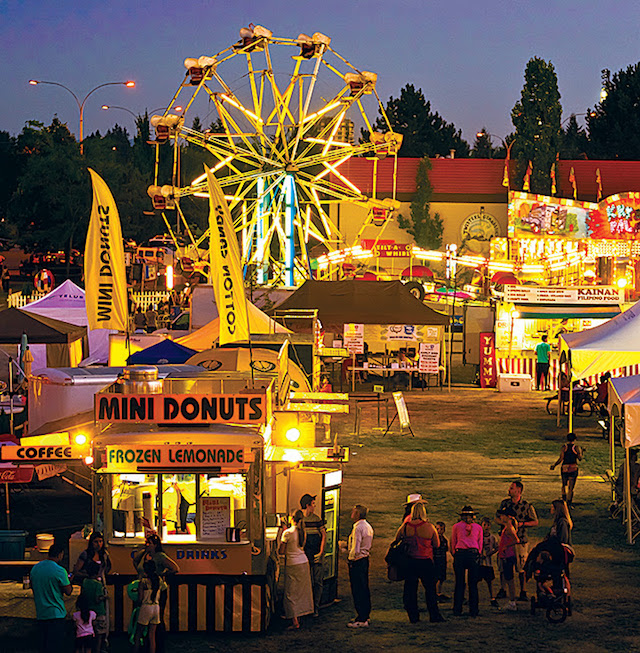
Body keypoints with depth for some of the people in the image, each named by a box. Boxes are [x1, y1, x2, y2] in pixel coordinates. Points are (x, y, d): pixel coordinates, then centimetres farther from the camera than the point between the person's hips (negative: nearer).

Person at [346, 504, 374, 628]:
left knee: (358, 591, -5)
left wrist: (350, 559, -8)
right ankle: (365, 616, 23)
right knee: (365, 589, 16)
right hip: (365, 559, 10)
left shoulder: (358, 528, -19)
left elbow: (355, 549, -23)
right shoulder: (368, 526, 11)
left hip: (357, 562, -10)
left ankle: (362, 619, -4)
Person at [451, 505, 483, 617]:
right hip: (473, 554, 1)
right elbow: (480, 544, 13)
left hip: (459, 554, 0)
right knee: (473, 584, 4)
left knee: (459, 583, 3)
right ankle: (473, 611, 1)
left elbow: (453, 543, 11)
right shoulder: (478, 527, 11)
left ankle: (457, 610, 1)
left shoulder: (456, 526, 8)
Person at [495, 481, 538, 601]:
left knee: (521, 567, -2)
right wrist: (504, 522, -6)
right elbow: (497, 517, 15)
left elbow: (535, 522, 0)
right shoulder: (504, 503, 7)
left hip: (520, 540, -4)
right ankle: (503, 590, 19)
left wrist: (522, 524, -14)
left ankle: (523, 592, 6)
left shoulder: (527, 506, -4)